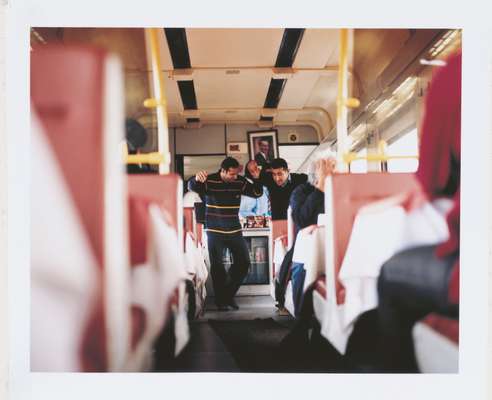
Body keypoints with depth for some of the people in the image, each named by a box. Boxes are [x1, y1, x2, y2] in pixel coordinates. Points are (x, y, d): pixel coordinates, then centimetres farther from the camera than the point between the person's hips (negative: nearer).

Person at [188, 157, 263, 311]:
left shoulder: (240, 182, -1)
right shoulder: (210, 181, -12)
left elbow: (257, 193, 2)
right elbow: (192, 187, -28)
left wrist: (256, 178, -17)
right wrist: (196, 179, -53)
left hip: (234, 231, 4)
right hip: (215, 232, -4)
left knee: (243, 263, 3)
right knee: (217, 266, 1)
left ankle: (228, 294, 19)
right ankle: (221, 300, 13)